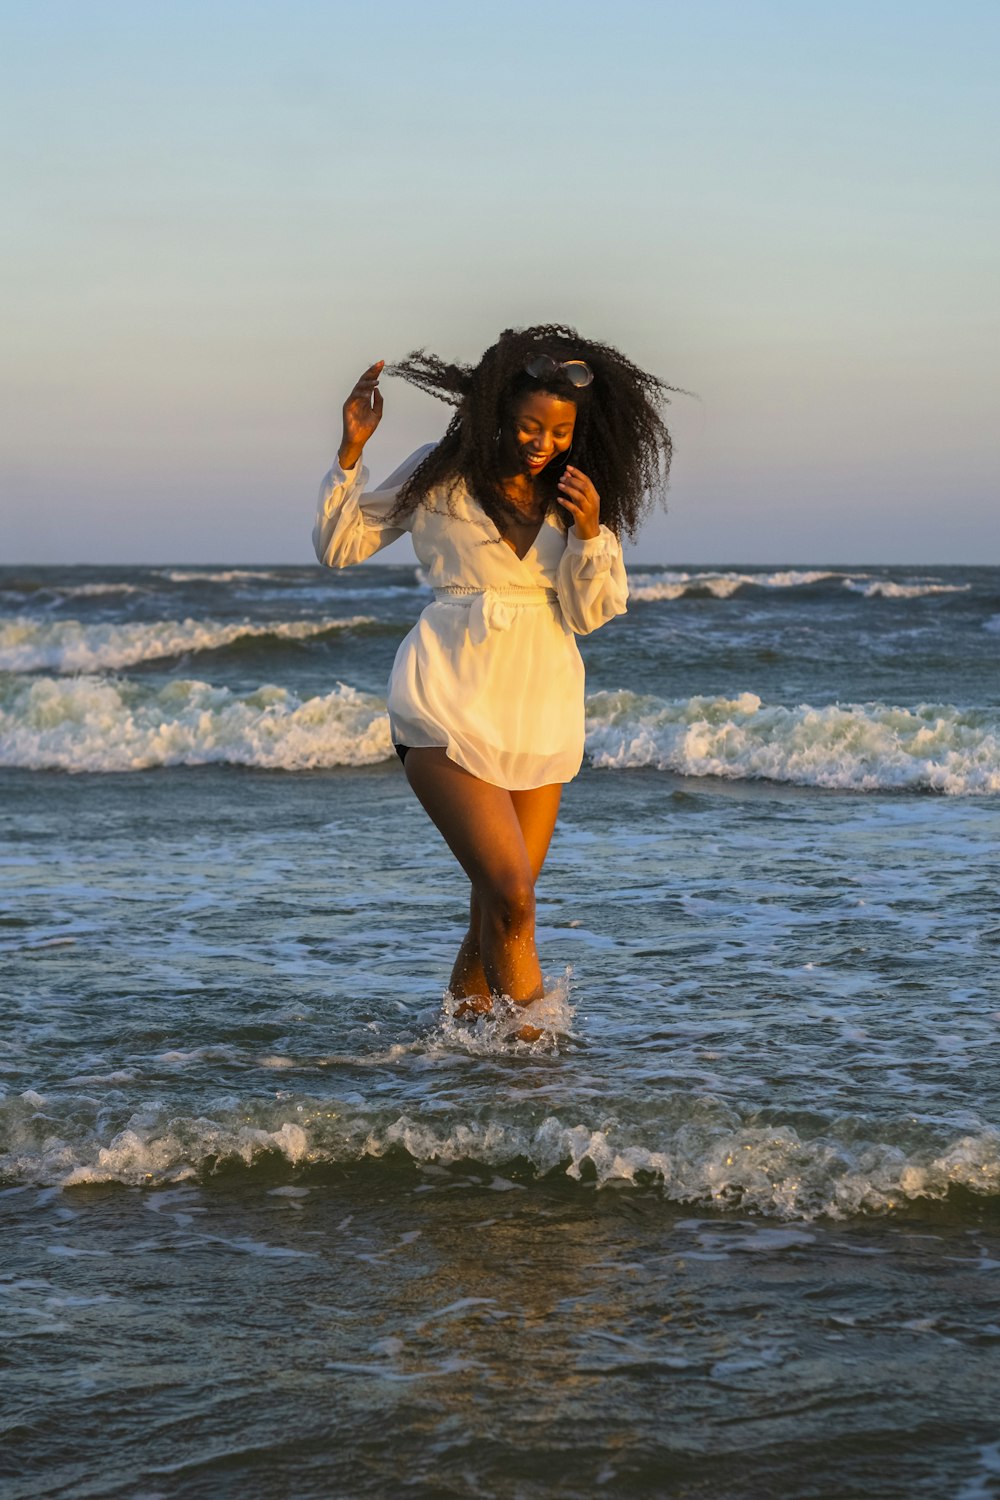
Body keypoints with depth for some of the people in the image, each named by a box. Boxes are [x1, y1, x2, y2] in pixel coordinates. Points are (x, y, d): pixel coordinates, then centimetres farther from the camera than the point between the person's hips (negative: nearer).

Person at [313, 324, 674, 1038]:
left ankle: (463, 1020, 27)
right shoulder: (442, 474, 0)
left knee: (501, 900, 8)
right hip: (452, 700, -4)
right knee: (511, 892, -17)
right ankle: (527, 1033, -7)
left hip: (541, 705, 4)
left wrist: (589, 534, -13)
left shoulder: (580, 496, 8)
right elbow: (339, 546, 3)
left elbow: (589, 614, 4)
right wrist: (352, 451, -9)